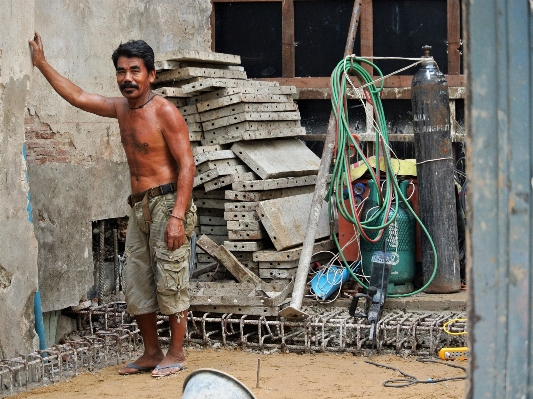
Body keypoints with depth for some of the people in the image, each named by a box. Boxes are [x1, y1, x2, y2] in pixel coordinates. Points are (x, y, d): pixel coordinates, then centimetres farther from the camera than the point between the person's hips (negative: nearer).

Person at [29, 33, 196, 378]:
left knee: (171, 281, -5)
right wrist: (42, 64, 22)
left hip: (167, 202, -8)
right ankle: (151, 353, 18)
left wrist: (177, 216, -23)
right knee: (136, 285, 8)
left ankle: (176, 354, 4)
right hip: (139, 207, 8)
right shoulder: (121, 109, 12)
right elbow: (77, 96, 23)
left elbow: (187, 165, -15)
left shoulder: (165, 112, -11)